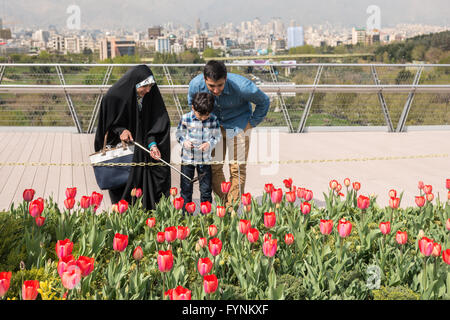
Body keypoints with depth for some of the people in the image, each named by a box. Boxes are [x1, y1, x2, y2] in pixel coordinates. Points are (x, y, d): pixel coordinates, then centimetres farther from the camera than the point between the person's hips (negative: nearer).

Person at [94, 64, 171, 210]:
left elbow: (155, 124, -7)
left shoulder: (151, 95, -11)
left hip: (142, 149, 2)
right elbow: (106, 124, -4)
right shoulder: (114, 96, -18)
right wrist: (120, 130, -20)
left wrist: (152, 144, -20)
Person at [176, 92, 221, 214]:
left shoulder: (213, 119, -8)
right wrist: (184, 142, -17)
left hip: (205, 159, 1)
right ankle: (186, 215, 20)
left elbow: (217, 136, 2)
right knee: (186, 189, 9)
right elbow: (178, 134, 2)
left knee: (206, 189, 6)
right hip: (187, 158, 0)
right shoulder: (185, 118, -10)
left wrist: (209, 143, -17)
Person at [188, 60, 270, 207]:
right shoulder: (195, 85, -23)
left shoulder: (242, 86, -32)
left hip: (237, 125, -3)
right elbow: (192, 101, 5)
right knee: (213, 167, 0)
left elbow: (264, 101, -11)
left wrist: (252, 123, -6)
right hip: (212, 126, 3)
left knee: (237, 169, -5)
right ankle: (224, 201, 17)